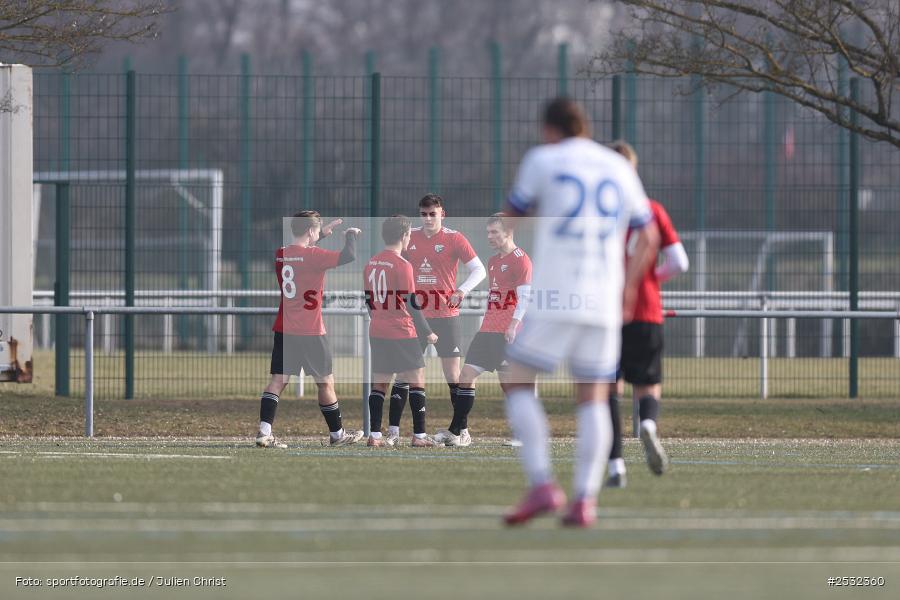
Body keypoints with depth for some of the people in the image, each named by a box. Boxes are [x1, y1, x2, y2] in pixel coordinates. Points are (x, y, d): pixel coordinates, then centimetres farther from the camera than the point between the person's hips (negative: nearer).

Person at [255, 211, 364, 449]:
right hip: (310, 332, -6)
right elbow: (349, 256, -18)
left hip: (283, 331, 6)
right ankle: (337, 434, 20)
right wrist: (351, 235, 2)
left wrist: (322, 233, 30)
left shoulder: (281, 254, 6)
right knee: (326, 382, 9)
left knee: (278, 380, 1)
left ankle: (264, 432, -13)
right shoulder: (313, 256, -14)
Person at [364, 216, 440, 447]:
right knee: (416, 381, 0)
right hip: (401, 333, -7)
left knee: (379, 383, 10)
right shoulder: (402, 265, -14)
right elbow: (411, 304, -14)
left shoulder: (371, 263, 8)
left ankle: (375, 435, 7)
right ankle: (419, 436, -4)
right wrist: (428, 332, -6)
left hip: (377, 333, 7)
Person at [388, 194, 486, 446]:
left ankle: (462, 429, 6)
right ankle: (393, 430, 1)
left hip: (446, 314, -3)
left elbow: (478, 269, -4)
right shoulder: (409, 238, 6)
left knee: (453, 373, -1)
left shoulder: (454, 239, -3)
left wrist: (462, 290, -20)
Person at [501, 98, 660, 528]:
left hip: (551, 299, -4)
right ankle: (585, 500, -5)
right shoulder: (620, 169, 14)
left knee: (519, 386, 3)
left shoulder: (543, 160, 1)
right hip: (604, 304, 4)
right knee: (593, 400, 8)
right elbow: (647, 237, 17)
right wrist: (627, 289, 22)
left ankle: (542, 486, -13)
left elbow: (511, 219, 9)